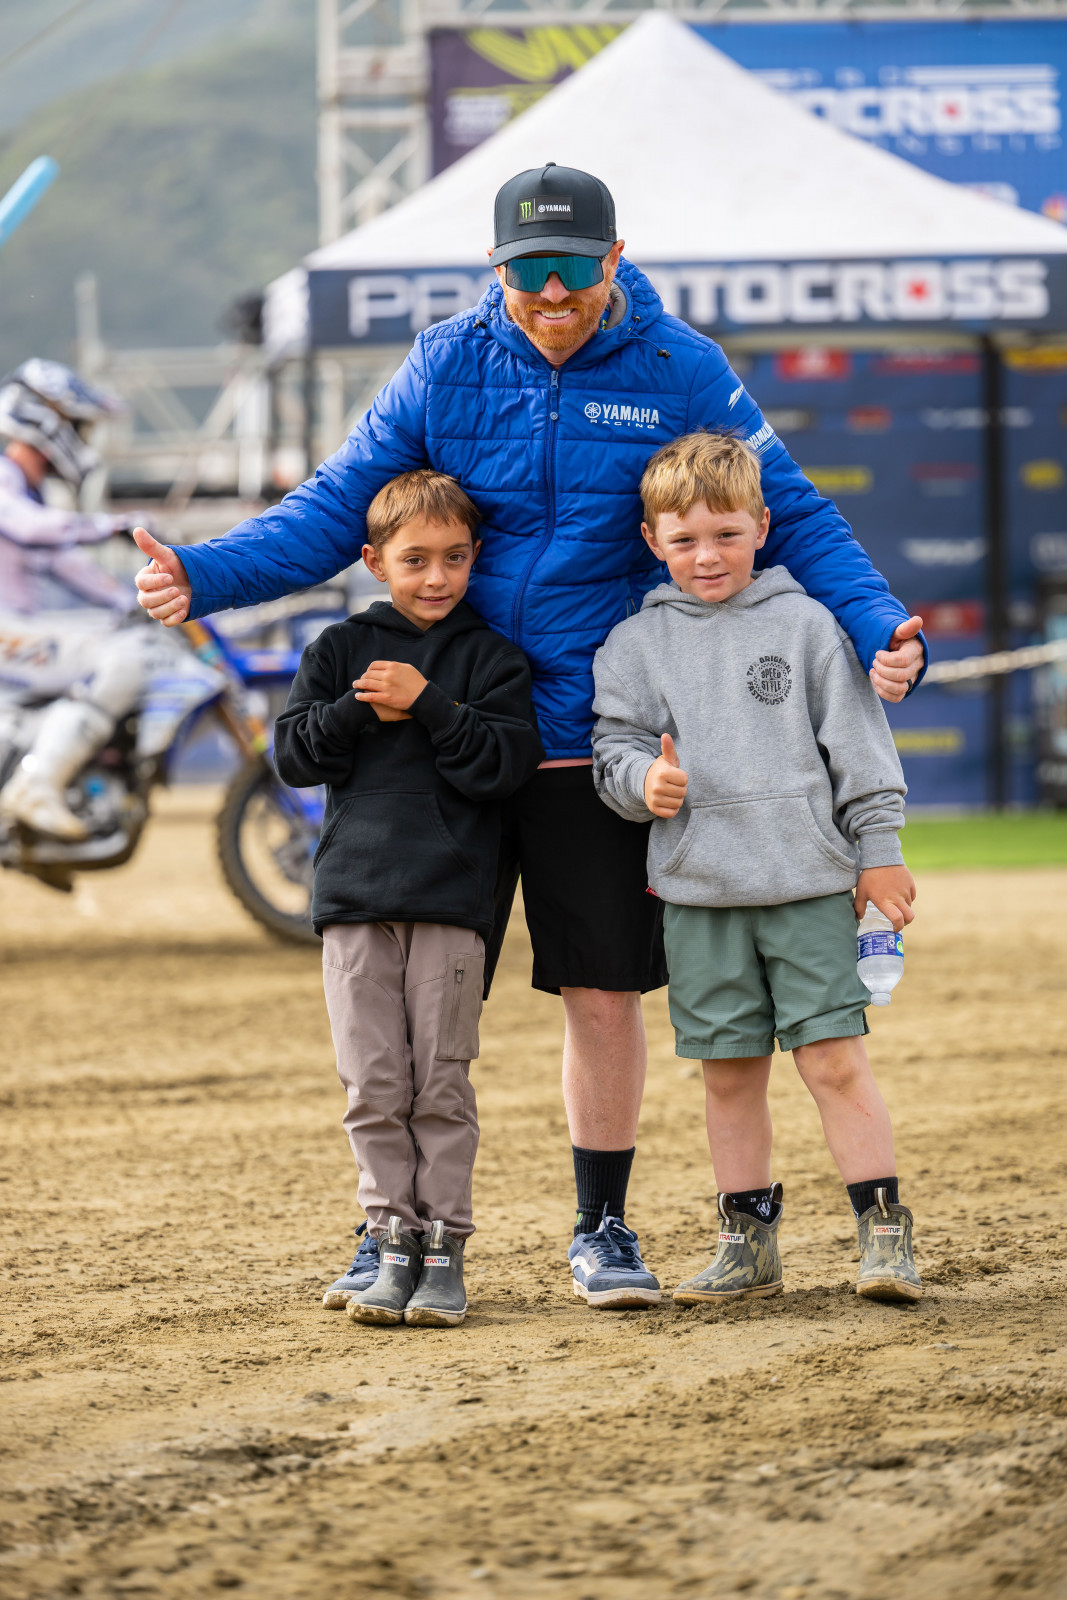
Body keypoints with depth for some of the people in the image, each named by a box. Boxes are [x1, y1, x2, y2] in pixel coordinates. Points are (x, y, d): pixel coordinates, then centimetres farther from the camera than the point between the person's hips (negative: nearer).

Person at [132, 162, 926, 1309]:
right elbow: (336, 511, 1)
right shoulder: (446, 368, -1)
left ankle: (602, 1226, 20)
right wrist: (204, 577, -15)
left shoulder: (680, 375, -3)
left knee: (603, 993, 3)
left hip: (594, 743, -1)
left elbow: (792, 519, 1)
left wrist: (881, 631, -15)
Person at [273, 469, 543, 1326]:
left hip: (452, 900, -2)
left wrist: (427, 706, -13)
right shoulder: (340, 650, 11)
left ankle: (445, 1247, 3)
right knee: (375, 1087, 1)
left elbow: (507, 762, -6)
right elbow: (294, 753, 5)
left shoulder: (493, 656, 6)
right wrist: (361, 712, -10)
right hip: (355, 898, 2)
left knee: (442, 1084, -2)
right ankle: (394, 1240, 6)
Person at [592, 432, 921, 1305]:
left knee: (835, 1059, -7)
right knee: (730, 1071, 7)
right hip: (699, 893, 2)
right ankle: (749, 1241, 15)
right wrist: (642, 778, -14)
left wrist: (879, 852, 2)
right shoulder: (638, 644, 7)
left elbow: (858, 743, 4)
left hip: (809, 881, -2)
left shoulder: (805, 626, 3)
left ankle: (884, 1230, -2)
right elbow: (614, 741, 8)